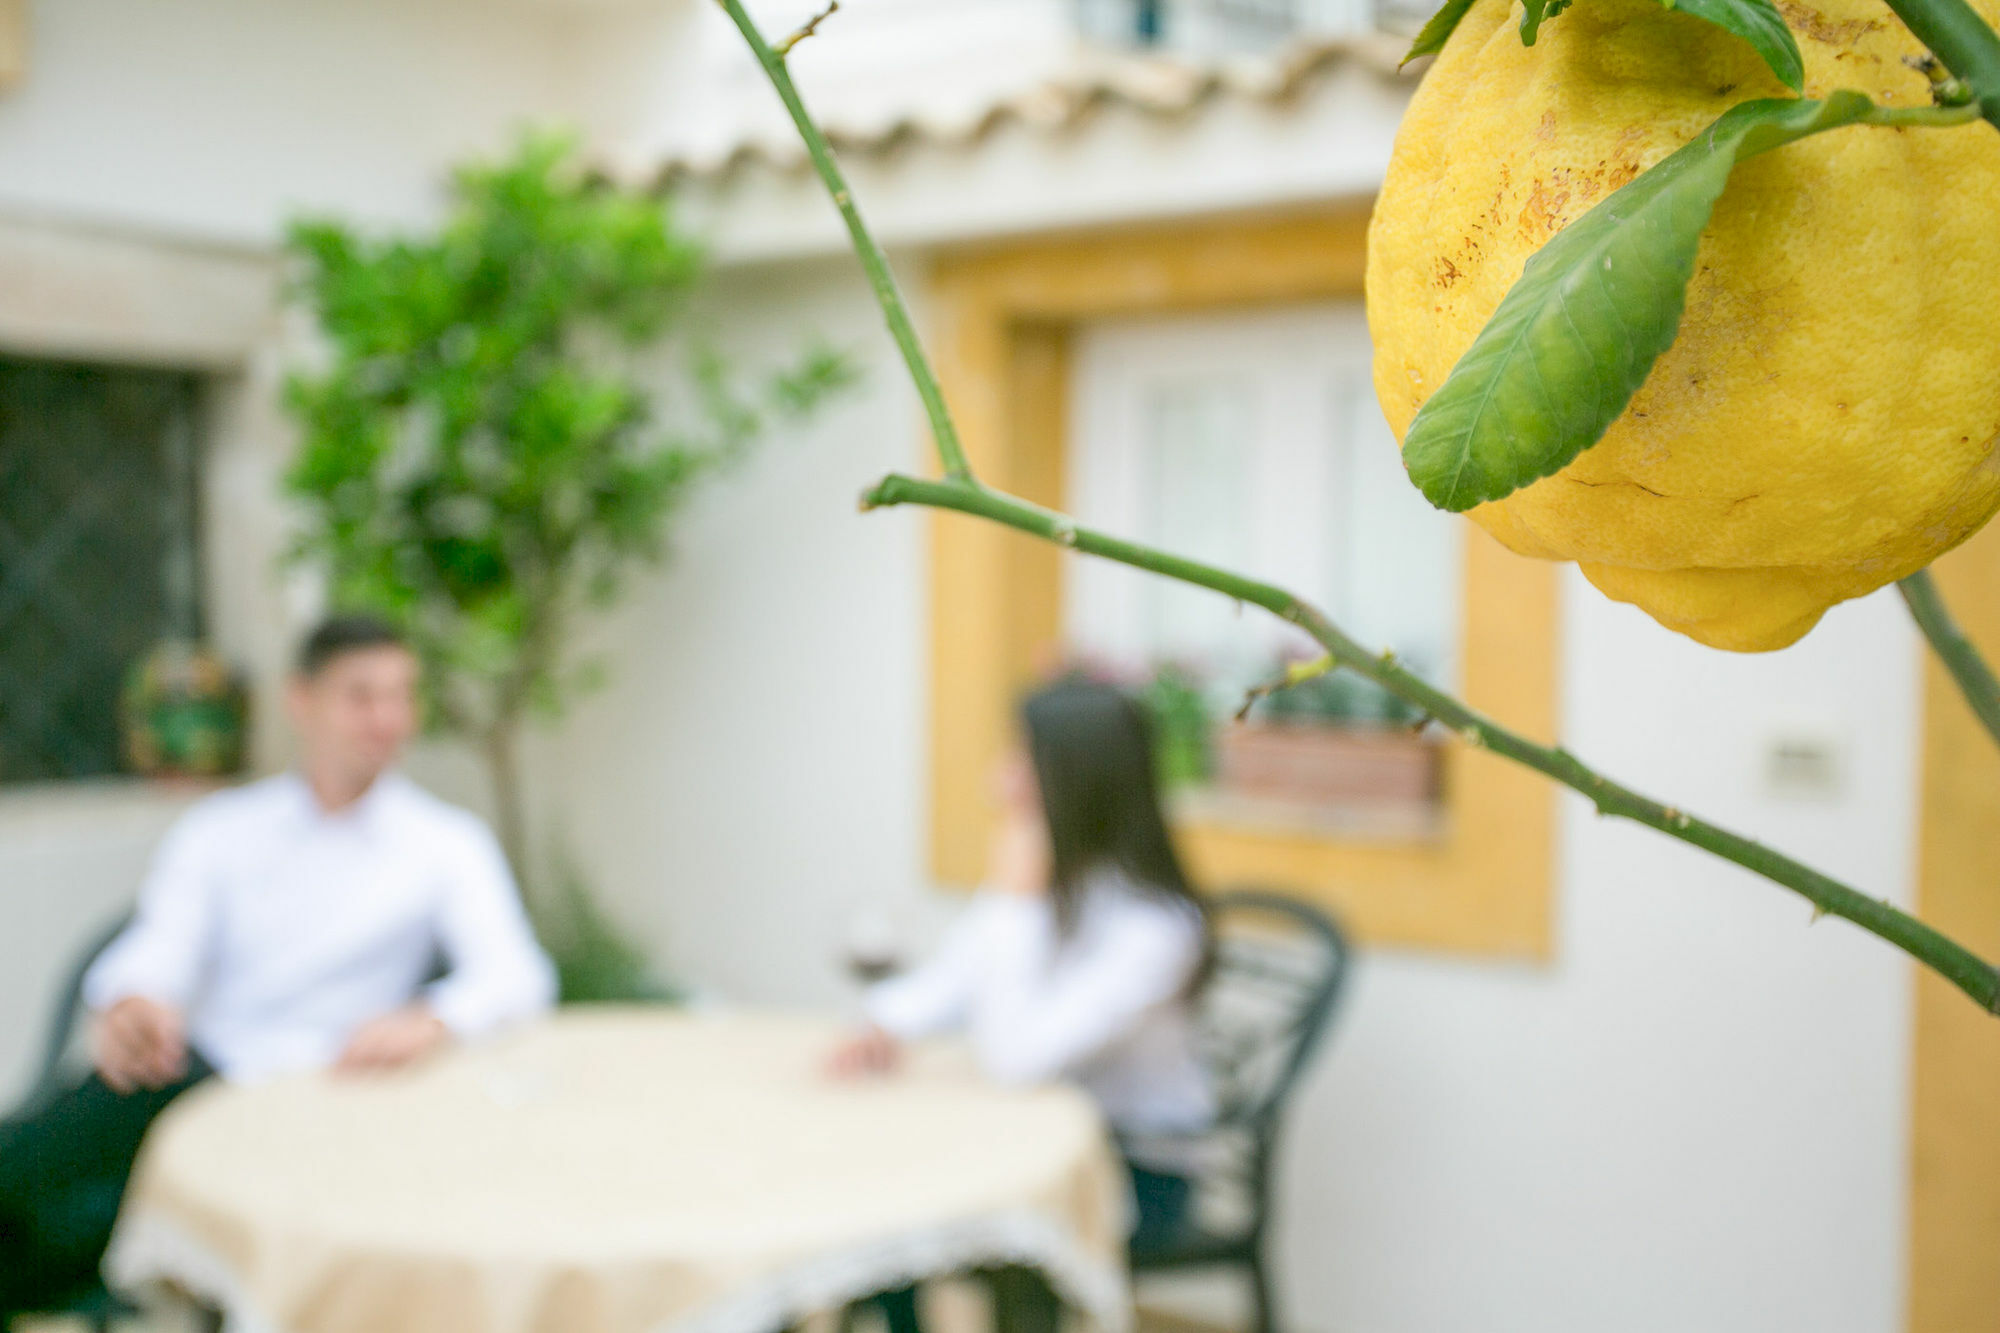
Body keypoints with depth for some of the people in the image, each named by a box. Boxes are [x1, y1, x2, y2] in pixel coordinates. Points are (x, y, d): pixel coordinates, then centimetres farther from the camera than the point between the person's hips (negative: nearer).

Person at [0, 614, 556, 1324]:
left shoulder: (448, 844, 8)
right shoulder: (216, 831, 15)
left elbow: (517, 974, -7)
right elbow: (157, 949, 0)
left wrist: (430, 1020, -31)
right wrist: (129, 1004, -27)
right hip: (194, 1073, 2)